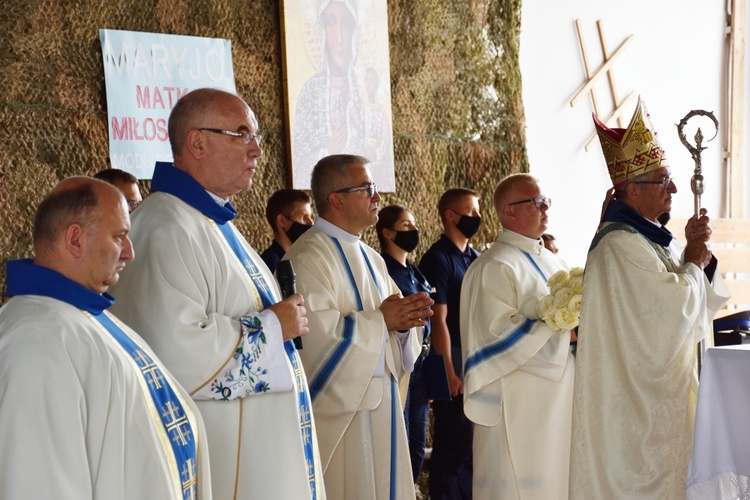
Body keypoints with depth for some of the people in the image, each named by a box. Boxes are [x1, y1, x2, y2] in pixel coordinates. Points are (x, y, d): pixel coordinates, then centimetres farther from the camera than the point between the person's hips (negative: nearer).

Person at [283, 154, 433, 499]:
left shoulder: (370, 258, 16)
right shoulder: (309, 256, -12)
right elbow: (314, 331, -24)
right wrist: (380, 320, -16)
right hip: (339, 406, -8)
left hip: (382, 401, 8)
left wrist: (404, 320, -6)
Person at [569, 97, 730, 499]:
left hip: (651, 386, 10)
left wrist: (690, 251, 2)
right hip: (641, 392, -10)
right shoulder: (621, 243, -20)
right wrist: (695, 262, -5)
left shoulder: (638, 236, 12)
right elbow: (677, 304, -22)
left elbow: (669, 292, 16)